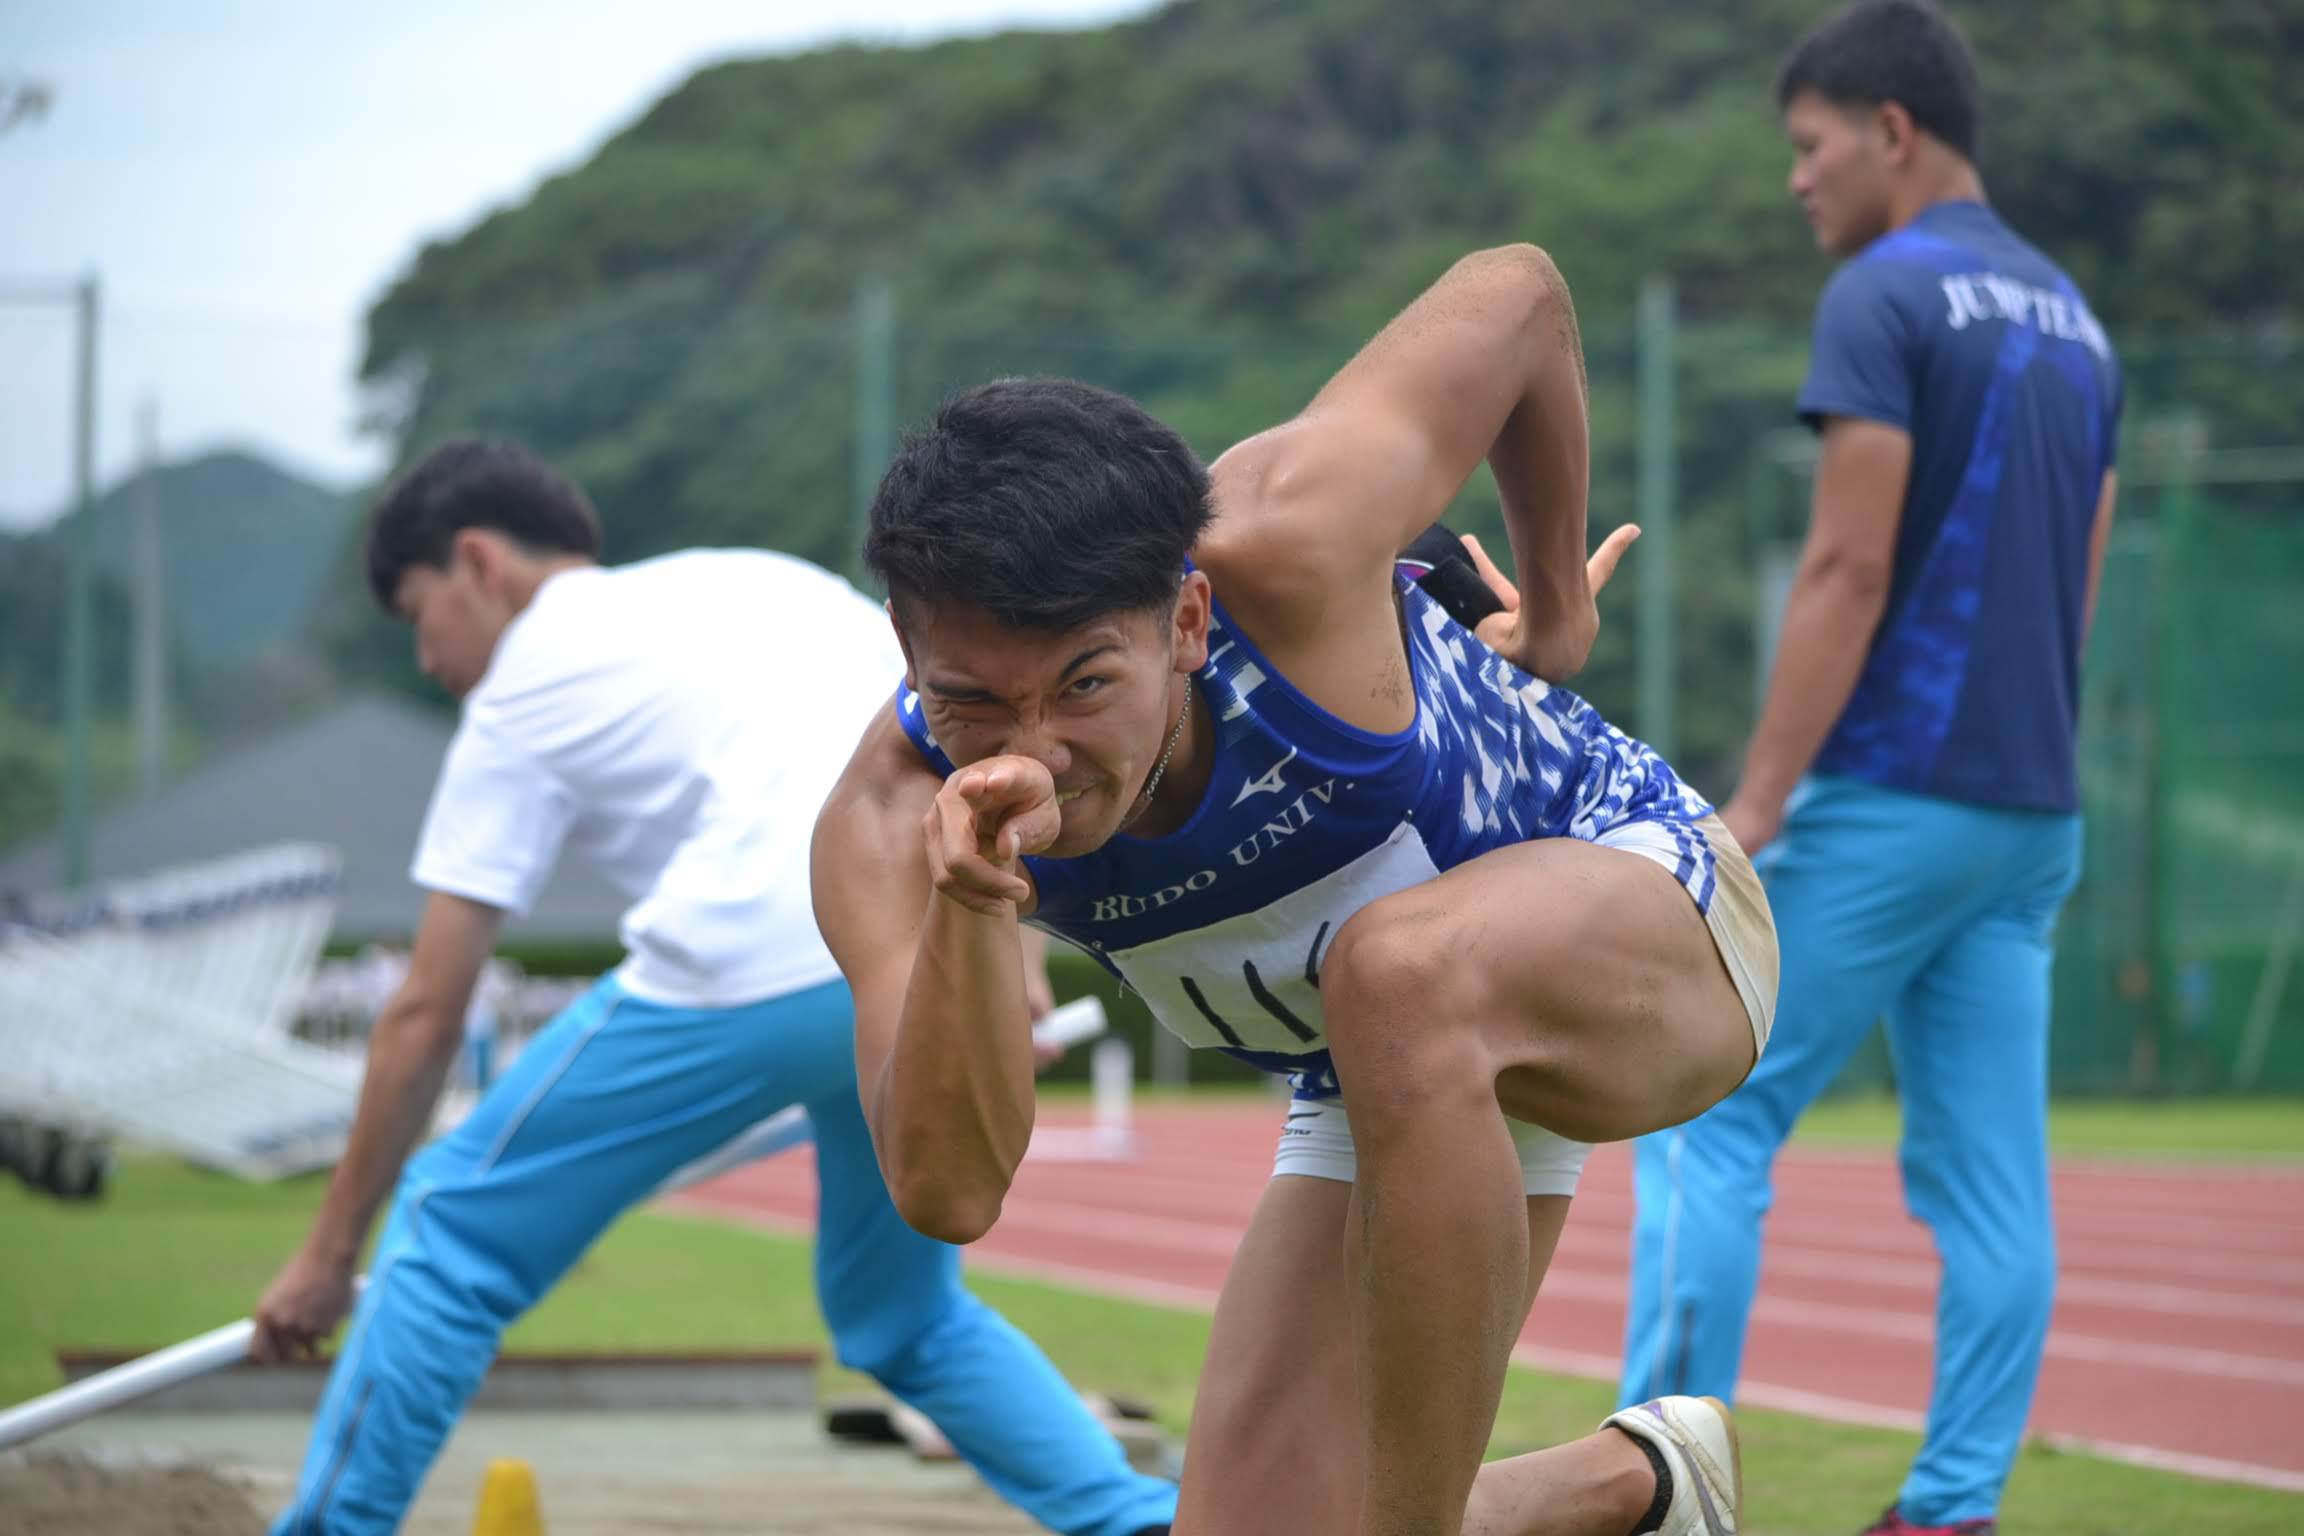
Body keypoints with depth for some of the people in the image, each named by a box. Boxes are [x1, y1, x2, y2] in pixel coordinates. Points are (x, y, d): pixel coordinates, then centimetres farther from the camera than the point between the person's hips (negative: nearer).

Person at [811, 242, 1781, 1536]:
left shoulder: (1285, 550, -35)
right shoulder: (891, 823, -24)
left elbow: (1517, 292, -16)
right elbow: (949, 1191, -35)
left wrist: (1556, 601, -1)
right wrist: (966, 909, -52)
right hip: (1391, 1084, 5)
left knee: (1402, 970, -40)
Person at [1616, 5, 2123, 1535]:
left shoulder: (1887, 296, -9)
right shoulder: (2075, 319, 16)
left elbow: (1849, 570, -16)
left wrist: (1757, 805, -15)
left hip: (1887, 799, -8)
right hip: (2034, 816, 8)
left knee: (1711, 1125, -1)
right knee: (1992, 1186, 4)